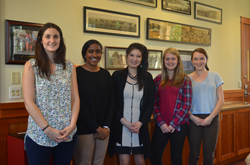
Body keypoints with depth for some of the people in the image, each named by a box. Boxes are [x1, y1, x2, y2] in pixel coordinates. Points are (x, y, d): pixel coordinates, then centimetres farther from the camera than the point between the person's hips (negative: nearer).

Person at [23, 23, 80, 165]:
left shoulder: (69, 66, 7)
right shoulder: (31, 66, -1)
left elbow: (75, 99, 5)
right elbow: (29, 103, -7)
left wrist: (72, 125, -8)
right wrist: (47, 129, -13)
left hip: (67, 134, 3)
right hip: (39, 135, -2)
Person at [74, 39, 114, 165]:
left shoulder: (105, 74, 9)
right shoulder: (77, 73, -6)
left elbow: (111, 102, 8)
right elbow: (79, 105, -10)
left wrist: (106, 127, -3)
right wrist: (97, 128, -10)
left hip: (103, 130, 5)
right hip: (84, 129, -4)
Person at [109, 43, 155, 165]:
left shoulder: (147, 77, 6)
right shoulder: (117, 76, 1)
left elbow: (150, 103, 3)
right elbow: (113, 102, -2)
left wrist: (140, 123, -8)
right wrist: (124, 121, -12)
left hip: (140, 126, 2)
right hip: (121, 126, -1)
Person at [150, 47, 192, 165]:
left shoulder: (185, 79, 1)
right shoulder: (158, 79, 7)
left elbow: (187, 104, -3)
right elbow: (154, 103, 3)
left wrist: (173, 124, -9)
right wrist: (161, 123, -8)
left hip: (179, 125, -2)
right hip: (161, 125, 2)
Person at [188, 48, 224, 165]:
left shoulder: (214, 76, 6)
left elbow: (221, 100, 2)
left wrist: (210, 117, -8)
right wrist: (192, 117, -9)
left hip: (211, 119, 0)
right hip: (193, 119, 0)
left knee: (209, 155, 4)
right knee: (194, 154, 5)